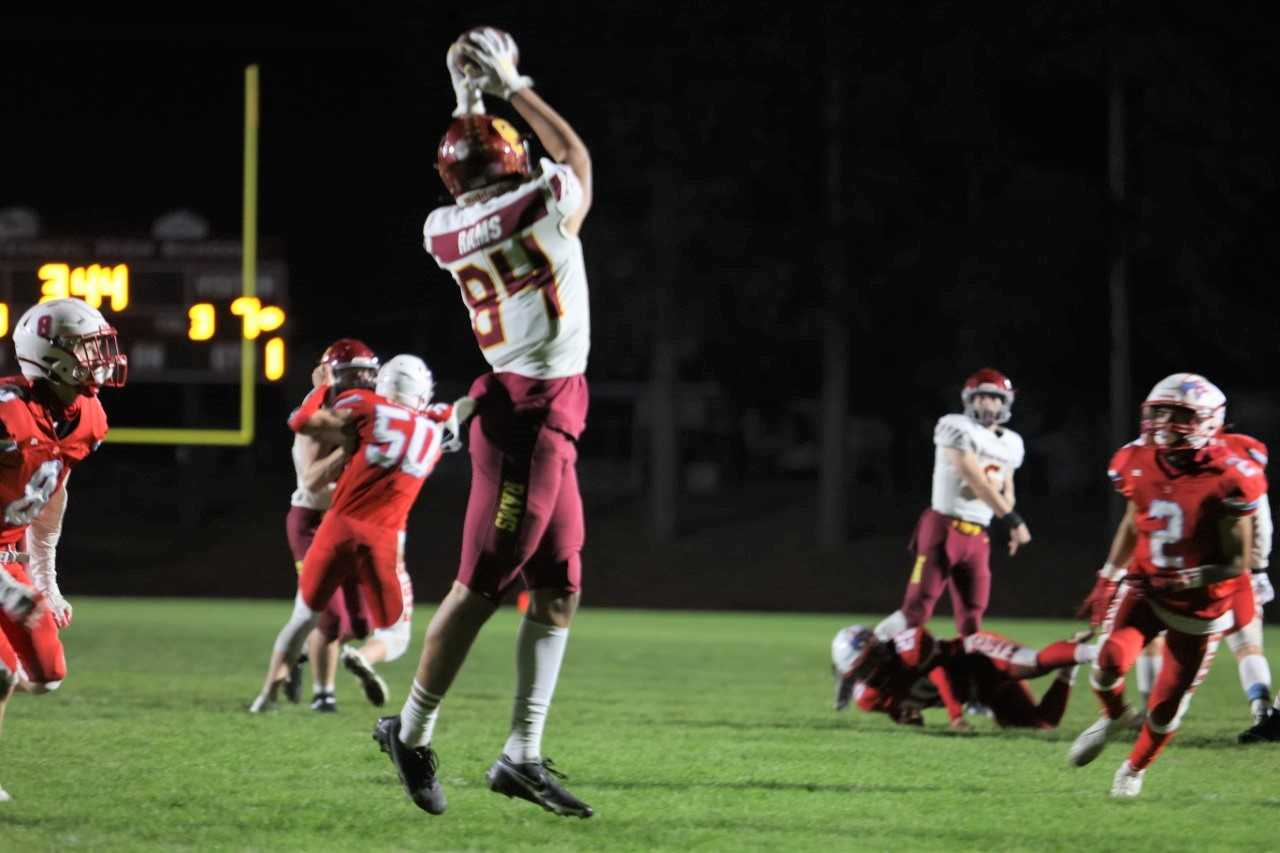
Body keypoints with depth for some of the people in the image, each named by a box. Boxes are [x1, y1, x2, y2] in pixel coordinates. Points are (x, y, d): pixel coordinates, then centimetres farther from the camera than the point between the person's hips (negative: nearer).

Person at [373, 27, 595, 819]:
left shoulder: (444, 230, 3)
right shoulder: (544, 207, -14)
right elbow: (575, 154, 8)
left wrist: (471, 100, 25)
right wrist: (512, 88, 14)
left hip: (530, 413, 8)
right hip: (533, 417, -8)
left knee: (557, 592, 10)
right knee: (482, 584, -3)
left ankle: (523, 754, 10)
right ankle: (413, 731, 2)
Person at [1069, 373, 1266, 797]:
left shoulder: (1226, 479, -22)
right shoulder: (1138, 463, -7)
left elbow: (1236, 563, -15)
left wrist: (1192, 579, -30)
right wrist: (1110, 575, 12)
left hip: (1199, 605, -3)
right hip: (1145, 588, 3)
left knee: (1166, 705, 4)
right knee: (1111, 660, -22)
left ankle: (1135, 767, 33)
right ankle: (1112, 716, 12)